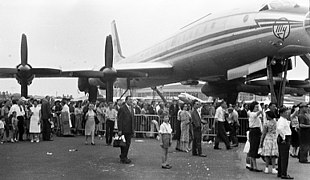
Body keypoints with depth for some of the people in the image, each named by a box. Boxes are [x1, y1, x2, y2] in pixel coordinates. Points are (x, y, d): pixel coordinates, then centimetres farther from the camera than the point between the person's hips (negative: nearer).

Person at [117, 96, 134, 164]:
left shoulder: (131, 108, 14)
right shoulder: (122, 108, -11)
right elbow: (119, 120, -13)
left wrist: (132, 129, 14)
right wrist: (120, 130, -16)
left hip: (130, 130, 8)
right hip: (124, 130, -8)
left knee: (128, 143, 11)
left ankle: (124, 157, 23)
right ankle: (123, 158, 7)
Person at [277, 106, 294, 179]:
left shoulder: (284, 120, 15)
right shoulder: (282, 120, -17)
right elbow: (279, 128, -33)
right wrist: (283, 137, -25)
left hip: (286, 140, 11)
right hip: (284, 140, -11)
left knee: (281, 157, 14)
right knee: (284, 157, -8)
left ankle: (280, 173, 21)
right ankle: (284, 174, -5)